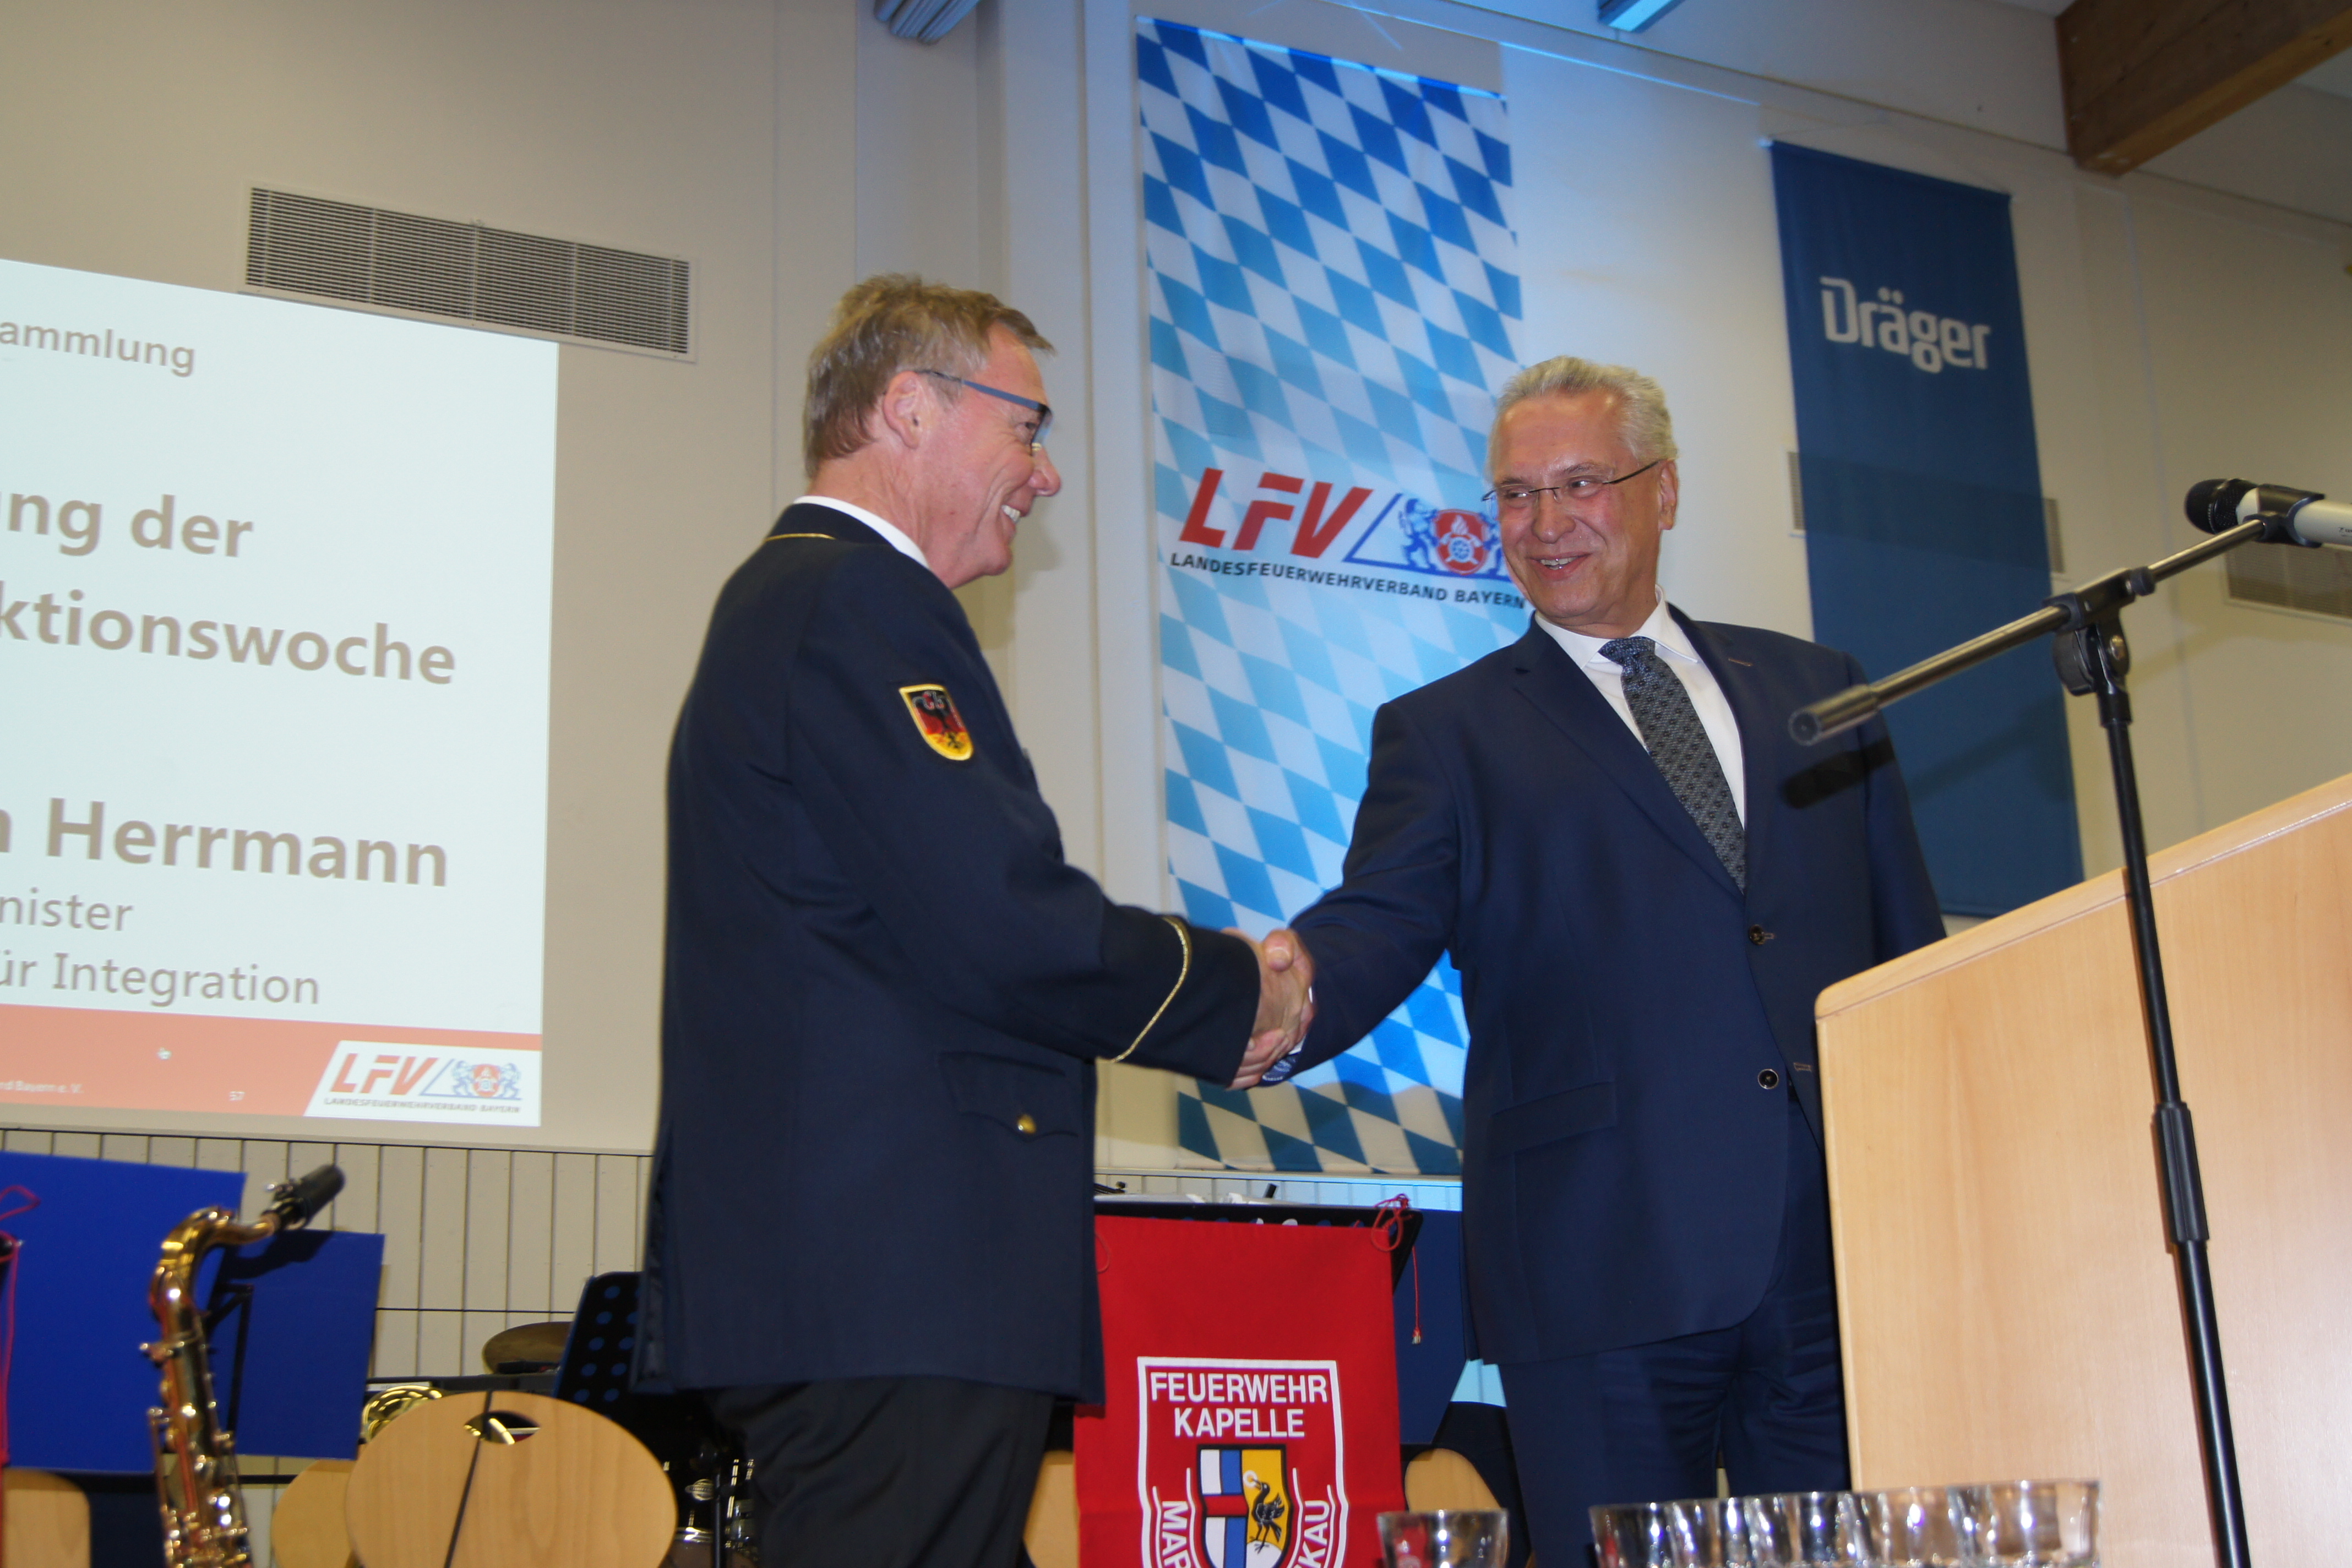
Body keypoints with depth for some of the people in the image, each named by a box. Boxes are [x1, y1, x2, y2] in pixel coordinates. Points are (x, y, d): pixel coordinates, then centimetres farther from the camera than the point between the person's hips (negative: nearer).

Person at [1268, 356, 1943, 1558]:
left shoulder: (1815, 691, 18)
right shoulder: (1446, 733, 11)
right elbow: (1379, 925, -5)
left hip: (1846, 1245, 3)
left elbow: (1913, 952, 17)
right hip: (1609, 1260, -2)